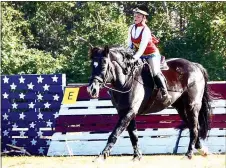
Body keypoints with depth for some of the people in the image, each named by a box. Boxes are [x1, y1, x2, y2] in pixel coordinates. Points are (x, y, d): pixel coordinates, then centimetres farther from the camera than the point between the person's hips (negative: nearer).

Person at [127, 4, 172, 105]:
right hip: (140, 55, 8)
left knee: (155, 72, -22)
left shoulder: (145, 30, -22)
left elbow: (142, 48, -31)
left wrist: (135, 58, -42)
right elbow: (129, 45, 4)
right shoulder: (131, 28, -2)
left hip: (151, 54, -8)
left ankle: (165, 94, -17)